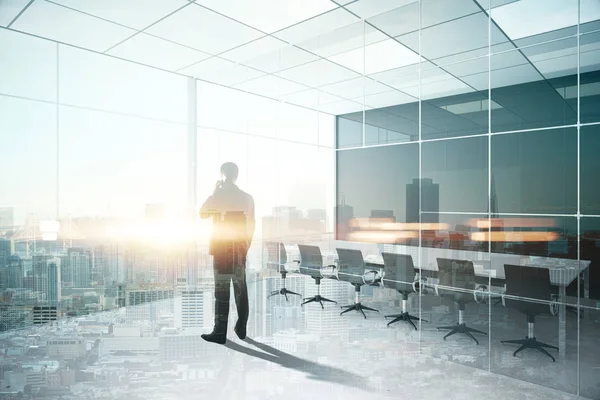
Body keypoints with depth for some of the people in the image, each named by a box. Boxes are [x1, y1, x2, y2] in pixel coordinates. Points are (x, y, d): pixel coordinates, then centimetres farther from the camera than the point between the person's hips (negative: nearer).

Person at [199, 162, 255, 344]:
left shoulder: (218, 196, -7)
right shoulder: (247, 198, 4)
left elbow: (203, 214, 9)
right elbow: (251, 225, 6)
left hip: (222, 247, -4)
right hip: (240, 247, 4)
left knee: (222, 289, 0)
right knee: (241, 287, 11)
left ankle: (220, 333, 3)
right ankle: (241, 328, 20)